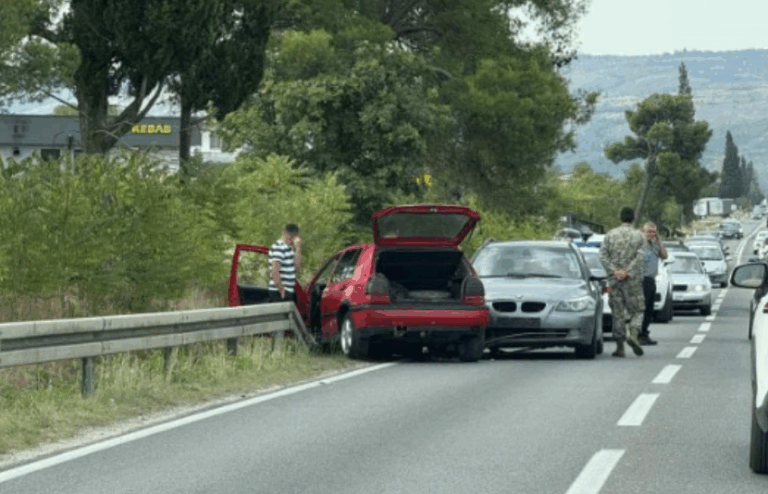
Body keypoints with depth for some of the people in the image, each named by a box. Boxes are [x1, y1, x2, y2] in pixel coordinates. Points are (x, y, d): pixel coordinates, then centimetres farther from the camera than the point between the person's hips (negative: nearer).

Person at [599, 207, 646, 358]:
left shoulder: (610, 235, 6)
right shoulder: (639, 235, 2)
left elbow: (603, 256, -4)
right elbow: (639, 256, -10)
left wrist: (614, 271, -9)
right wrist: (627, 272, -13)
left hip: (614, 279, 2)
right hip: (633, 280, -2)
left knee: (618, 313, 6)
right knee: (637, 311, 6)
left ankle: (620, 346, 3)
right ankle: (633, 335, -19)